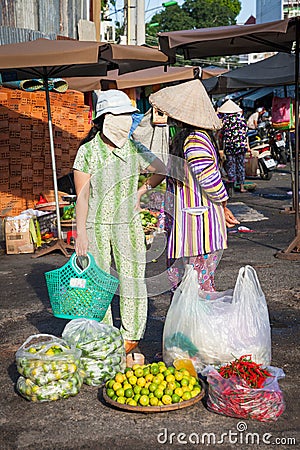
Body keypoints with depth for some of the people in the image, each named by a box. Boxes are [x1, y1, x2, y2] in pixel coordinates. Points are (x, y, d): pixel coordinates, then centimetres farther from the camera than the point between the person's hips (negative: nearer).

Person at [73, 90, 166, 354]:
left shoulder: (135, 149, 2)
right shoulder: (88, 151, -5)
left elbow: (161, 171, 17)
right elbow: (82, 196, -6)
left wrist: (140, 192, 7)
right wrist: (81, 233, -11)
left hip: (128, 225, 2)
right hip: (96, 226, -2)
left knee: (132, 278, 3)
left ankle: (131, 336, 19)